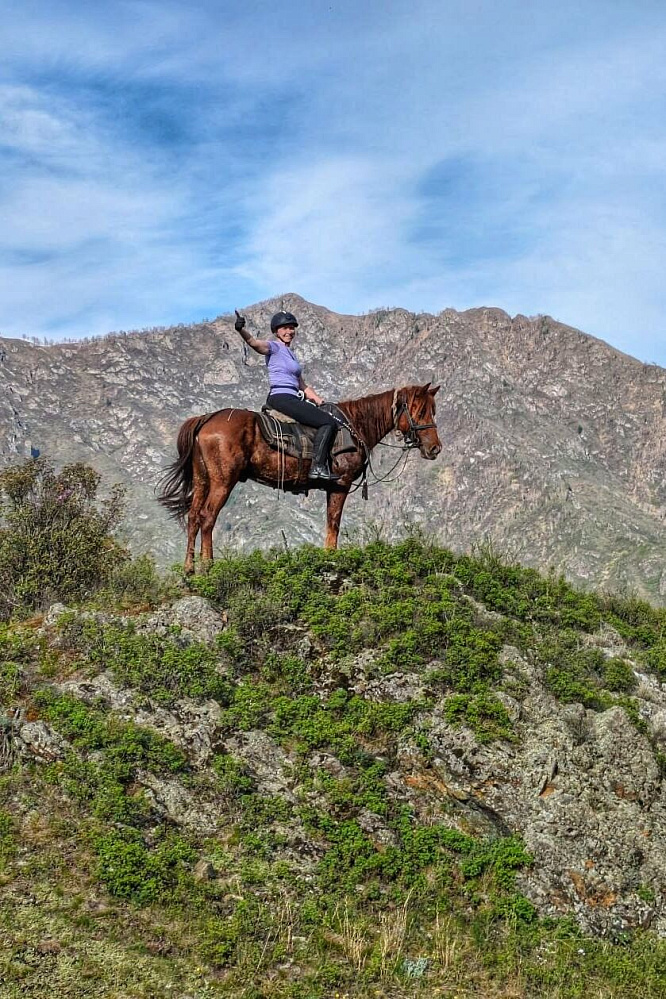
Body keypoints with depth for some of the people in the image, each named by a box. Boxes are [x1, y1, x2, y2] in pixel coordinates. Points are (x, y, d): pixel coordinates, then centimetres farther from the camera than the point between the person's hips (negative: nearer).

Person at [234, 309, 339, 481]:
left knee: (330, 417, 10)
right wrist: (241, 330, -42)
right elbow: (254, 343, -23)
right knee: (328, 422, -18)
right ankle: (318, 466, -24)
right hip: (281, 398, -10)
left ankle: (326, 466, 4)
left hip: (293, 400, 10)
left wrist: (320, 401, 19)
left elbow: (303, 386, 28)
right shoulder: (274, 347, 0)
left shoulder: (290, 354, 25)